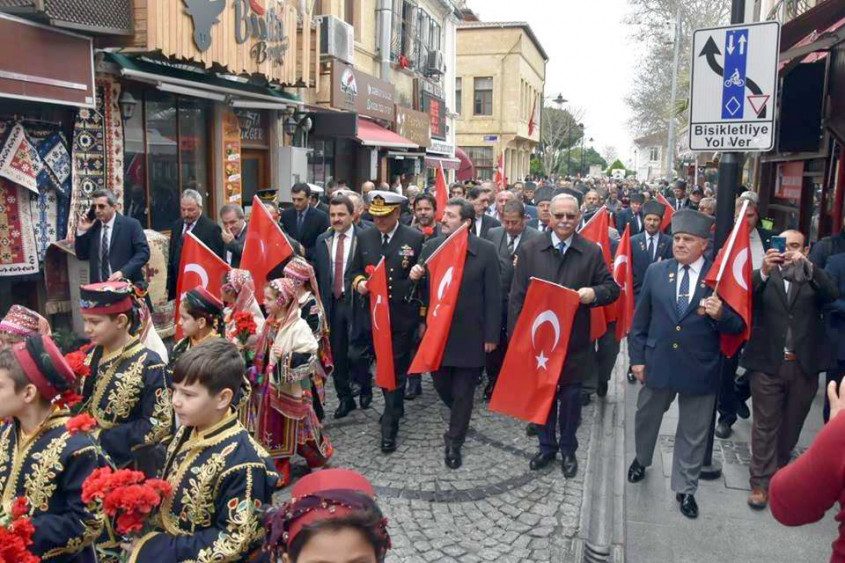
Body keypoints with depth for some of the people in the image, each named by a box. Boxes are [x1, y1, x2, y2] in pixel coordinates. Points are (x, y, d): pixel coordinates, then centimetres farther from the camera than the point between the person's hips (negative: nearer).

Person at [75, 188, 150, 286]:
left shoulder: (131, 224, -2)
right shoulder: (92, 226, 10)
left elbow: (143, 252, -9)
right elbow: (82, 256, 12)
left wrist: (123, 272, -20)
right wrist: (81, 231, -1)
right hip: (98, 286, 3)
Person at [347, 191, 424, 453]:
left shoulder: (415, 239, -6)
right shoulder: (364, 237, 5)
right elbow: (353, 271, 14)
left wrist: (424, 317, -6)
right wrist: (358, 282, -10)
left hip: (402, 318, -4)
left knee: (396, 372, 3)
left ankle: (389, 427, 12)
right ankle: (394, 407, 40)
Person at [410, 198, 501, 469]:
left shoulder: (486, 250, -8)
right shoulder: (431, 246, 2)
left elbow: (493, 295, -6)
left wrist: (491, 335, -8)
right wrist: (415, 277, -15)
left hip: (469, 334, -3)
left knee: (463, 392, 9)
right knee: (441, 384, 14)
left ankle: (454, 443, 27)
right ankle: (459, 419, 44)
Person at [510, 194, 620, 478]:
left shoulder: (592, 252, -3)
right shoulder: (529, 250, -1)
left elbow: (612, 288, 3)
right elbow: (517, 296, -1)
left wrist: (594, 293, -20)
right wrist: (516, 334, -6)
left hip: (575, 339, -1)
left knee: (571, 394, 11)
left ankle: (568, 449, 30)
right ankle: (547, 446, 31)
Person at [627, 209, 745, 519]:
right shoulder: (656, 271, -1)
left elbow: (737, 326, -5)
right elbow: (640, 319, 4)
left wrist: (721, 314, -26)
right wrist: (637, 357, 2)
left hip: (700, 369, -2)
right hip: (658, 362, 2)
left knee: (693, 433, 12)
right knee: (646, 418, 21)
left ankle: (685, 489, 31)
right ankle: (641, 459, 50)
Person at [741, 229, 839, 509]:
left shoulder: (813, 278, 6)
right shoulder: (764, 275, 2)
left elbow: (833, 295, -13)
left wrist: (807, 265, -24)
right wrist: (764, 270, -29)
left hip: (804, 366, 2)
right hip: (767, 363, -2)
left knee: (791, 426, 15)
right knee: (765, 426, 4)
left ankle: (779, 472, 35)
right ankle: (761, 482, 11)